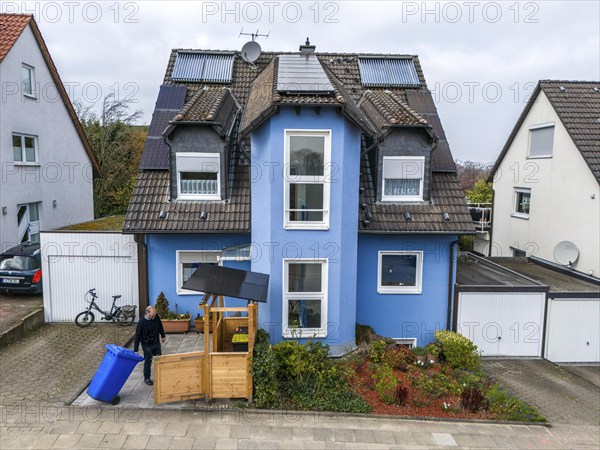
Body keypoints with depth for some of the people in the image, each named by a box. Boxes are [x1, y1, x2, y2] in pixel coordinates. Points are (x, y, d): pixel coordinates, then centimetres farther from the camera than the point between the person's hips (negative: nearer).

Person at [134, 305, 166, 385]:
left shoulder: (156, 317, -11)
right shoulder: (141, 323, -24)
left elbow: (160, 327, 9)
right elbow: (137, 336, -19)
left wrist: (162, 336, 21)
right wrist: (135, 350, -17)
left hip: (156, 343, 5)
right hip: (147, 345, -5)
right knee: (148, 362, 7)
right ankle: (146, 378, 26)